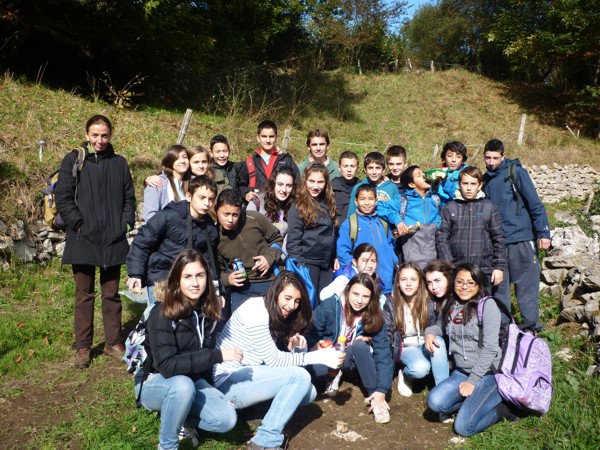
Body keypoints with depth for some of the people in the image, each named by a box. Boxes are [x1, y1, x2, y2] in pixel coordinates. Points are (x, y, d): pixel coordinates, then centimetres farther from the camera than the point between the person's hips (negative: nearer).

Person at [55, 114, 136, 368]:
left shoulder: (119, 163, 9)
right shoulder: (73, 161, 1)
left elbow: (129, 198, 11)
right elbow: (63, 198, -3)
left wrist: (127, 224, -1)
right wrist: (78, 224, -11)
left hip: (113, 241, 2)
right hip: (83, 240, -2)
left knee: (111, 294, 11)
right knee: (84, 294, 7)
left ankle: (114, 342, 22)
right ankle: (83, 346, 17)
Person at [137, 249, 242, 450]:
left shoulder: (208, 310, -5)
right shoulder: (162, 313, -23)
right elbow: (167, 366, -31)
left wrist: (211, 393, 0)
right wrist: (218, 356, -33)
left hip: (192, 382, 5)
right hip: (154, 383, -4)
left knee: (227, 419, -19)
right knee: (183, 385, -38)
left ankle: (179, 416, 8)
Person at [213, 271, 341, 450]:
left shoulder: (277, 314, 9)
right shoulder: (256, 310, -18)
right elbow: (273, 360, -19)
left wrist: (298, 345, -12)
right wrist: (320, 356, -18)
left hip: (248, 377, 9)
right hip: (229, 383, -9)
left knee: (308, 392, -2)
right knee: (300, 377, -21)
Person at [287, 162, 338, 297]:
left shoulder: (328, 204, 10)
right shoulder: (298, 207, -9)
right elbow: (293, 240, -11)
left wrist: (335, 257, 14)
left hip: (326, 262, 6)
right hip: (307, 262, -6)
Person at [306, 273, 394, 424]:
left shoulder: (373, 316, -17)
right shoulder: (329, 307, -23)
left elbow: (383, 352, -23)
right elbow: (311, 336, -14)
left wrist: (381, 390, -31)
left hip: (352, 358, 1)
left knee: (360, 345, -32)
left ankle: (373, 397, -21)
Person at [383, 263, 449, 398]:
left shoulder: (429, 302, -8)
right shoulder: (391, 305, -8)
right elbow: (387, 334, -2)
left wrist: (431, 336, -22)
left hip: (427, 345, 2)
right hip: (406, 348, -2)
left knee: (438, 341, -33)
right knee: (421, 368, -33)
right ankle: (405, 375, 2)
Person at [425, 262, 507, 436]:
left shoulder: (487, 305, -11)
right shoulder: (450, 306, 7)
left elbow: (490, 348, -14)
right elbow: (440, 326, 27)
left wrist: (472, 381, -15)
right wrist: (429, 332, 3)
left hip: (488, 373, -5)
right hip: (461, 372, 6)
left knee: (463, 427, -18)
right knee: (435, 402, -21)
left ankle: (501, 406, 5)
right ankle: (474, 402, 3)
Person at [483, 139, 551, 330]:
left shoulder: (516, 172, -3)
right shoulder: (485, 179, 12)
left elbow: (535, 203, -7)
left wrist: (543, 232, -12)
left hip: (521, 237, -5)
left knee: (527, 281, 1)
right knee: (499, 283, 8)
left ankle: (531, 320, 10)